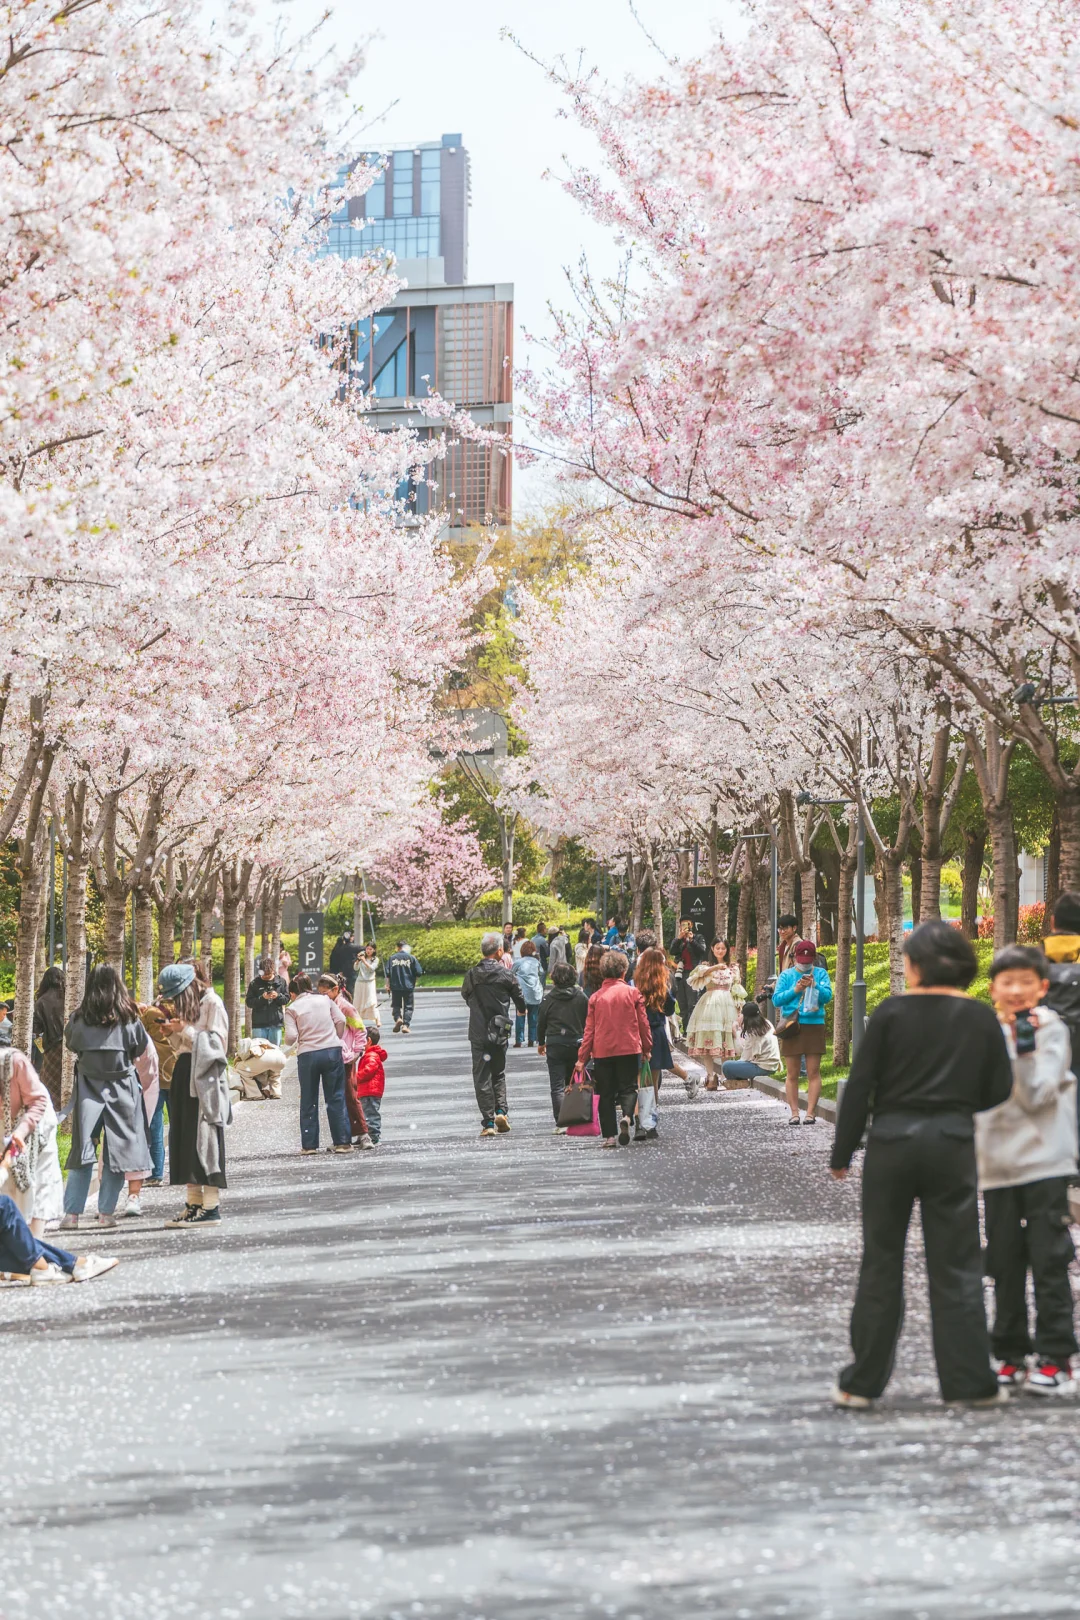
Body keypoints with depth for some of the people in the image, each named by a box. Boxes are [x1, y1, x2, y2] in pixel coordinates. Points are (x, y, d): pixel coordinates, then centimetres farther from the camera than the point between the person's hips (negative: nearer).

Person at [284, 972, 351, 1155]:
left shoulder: (292, 1008, 3)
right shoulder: (325, 1000, 10)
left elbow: (291, 1037, -6)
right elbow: (341, 1020, 2)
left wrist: (292, 1043, 16)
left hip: (307, 1055, -2)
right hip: (332, 1051, 2)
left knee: (308, 1101, 9)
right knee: (336, 1098, 7)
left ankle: (309, 1144, 9)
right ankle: (342, 1142, 5)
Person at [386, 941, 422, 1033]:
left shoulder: (392, 958, 0)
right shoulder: (411, 957, -3)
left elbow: (388, 973, -2)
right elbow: (418, 972, -4)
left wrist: (387, 984, 11)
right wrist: (414, 981, 14)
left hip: (395, 986, 1)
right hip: (408, 986, -1)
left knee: (396, 1005, 14)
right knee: (408, 1006, 8)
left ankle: (398, 1018, -12)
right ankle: (405, 1025, -3)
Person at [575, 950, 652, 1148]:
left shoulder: (596, 997, 2)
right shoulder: (632, 992, -2)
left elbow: (589, 1029, 3)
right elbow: (643, 1022, 1)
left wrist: (583, 1057, 7)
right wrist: (647, 1047, 12)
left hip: (602, 1051, 1)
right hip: (629, 1049, -1)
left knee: (606, 1094, 8)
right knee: (628, 1087, 6)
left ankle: (609, 1135, 4)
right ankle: (626, 1116, -24)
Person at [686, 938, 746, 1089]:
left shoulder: (733, 967, 15)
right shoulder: (707, 965, 11)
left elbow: (737, 989, 13)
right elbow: (700, 973, -12)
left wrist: (738, 1009, 6)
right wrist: (715, 967, -28)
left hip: (727, 1006, 1)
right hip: (709, 1005, -1)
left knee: (726, 1043, -3)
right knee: (707, 1041, -7)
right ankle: (711, 1077, -5)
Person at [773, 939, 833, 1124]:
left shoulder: (821, 974, 10)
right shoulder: (786, 975, 10)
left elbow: (827, 996, -1)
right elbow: (776, 999, 3)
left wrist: (814, 986, -17)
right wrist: (795, 990, -10)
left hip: (814, 1026, 0)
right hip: (792, 1027, 0)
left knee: (813, 1073, -2)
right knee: (792, 1074, 1)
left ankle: (811, 1112, 1)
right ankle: (794, 1113, 5)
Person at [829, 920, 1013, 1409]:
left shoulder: (891, 1012, -5)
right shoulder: (980, 1018, 0)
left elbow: (860, 1086, -5)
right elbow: (999, 1089, 4)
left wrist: (842, 1154, 2)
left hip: (891, 1142, -1)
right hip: (953, 1143, 1)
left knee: (881, 1263, 8)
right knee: (956, 1267, 6)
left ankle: (863, 1382, 11)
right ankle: (970, 1381, 6)